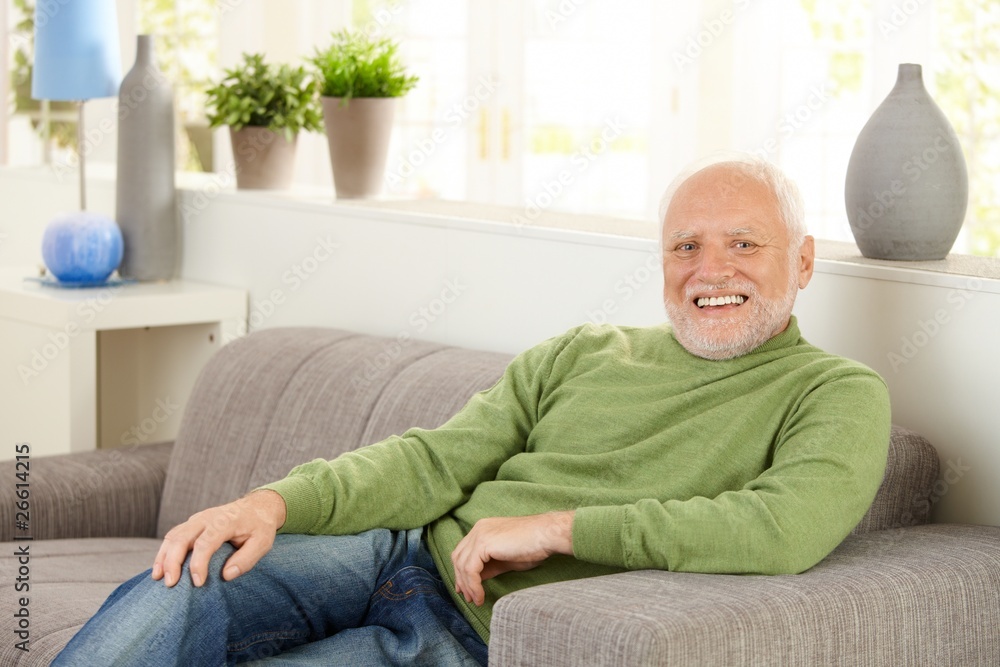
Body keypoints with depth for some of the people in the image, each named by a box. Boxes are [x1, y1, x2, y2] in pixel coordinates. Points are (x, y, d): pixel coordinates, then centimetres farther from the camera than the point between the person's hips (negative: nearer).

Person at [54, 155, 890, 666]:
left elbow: (786, 528, -22)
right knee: (175, 595, -22)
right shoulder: (582, 354, 16)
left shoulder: (837, 393, -1)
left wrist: (557, 525, -19)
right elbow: (434, 460, 9)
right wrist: (277, 502, -10)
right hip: (407, 555, 5)